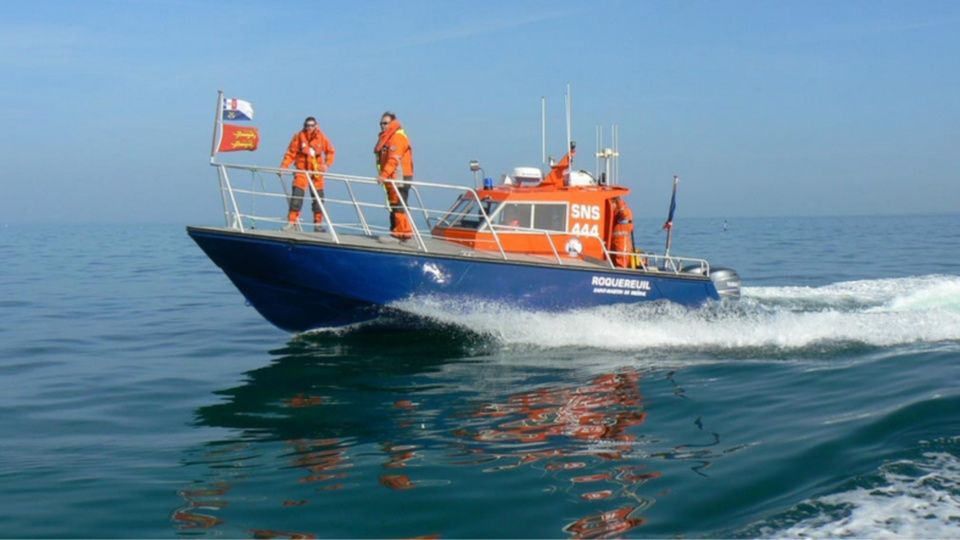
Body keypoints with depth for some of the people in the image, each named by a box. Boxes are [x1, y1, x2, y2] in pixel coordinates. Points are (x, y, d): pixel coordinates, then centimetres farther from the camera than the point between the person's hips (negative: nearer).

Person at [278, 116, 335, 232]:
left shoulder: (322, 138, 0)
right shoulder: (298, 137, -5)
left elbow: (331, 152, 12)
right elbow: (290, 154, -4)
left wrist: (327, 164, -3)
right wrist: (283, 167, -12)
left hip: (317, 171, 2)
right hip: (302, 170, -2)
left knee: (318, 197, 6)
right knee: (297, 195, -13)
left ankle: (318, 223, 17)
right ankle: (292, 222, -8)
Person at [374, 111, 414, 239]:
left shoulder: (398, 136, -10)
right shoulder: (386, 137, 23)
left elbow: (394, 159, -22)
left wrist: (384, 174, -28)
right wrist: (383, 176, 15)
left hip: (399, 178, -10)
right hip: (392, 179, 10)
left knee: (398, 206, -13)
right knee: (393, 206, 11)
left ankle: (404, 232, -14)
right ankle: (396, 232, 15)